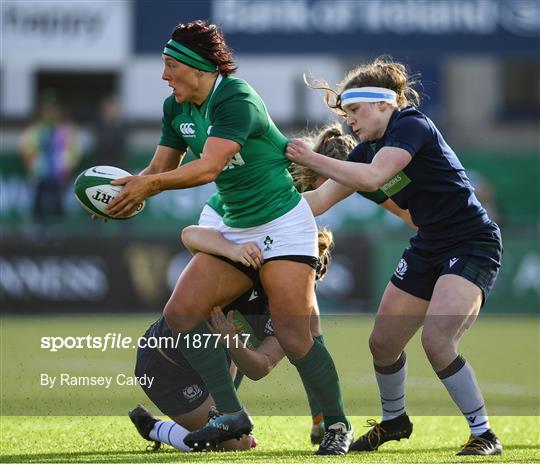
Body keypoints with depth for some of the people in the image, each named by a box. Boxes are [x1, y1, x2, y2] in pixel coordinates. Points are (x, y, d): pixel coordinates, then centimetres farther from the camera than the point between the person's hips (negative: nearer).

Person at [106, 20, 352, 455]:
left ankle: (337, 424, 4)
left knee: (293, 336, -15)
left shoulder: (236, 101, -22)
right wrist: (127, 190, -13)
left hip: (284, 222, -9)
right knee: (180, 312, -6)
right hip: (236, 229, 9)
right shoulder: (176, 108, 5)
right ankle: (232, 415, -1)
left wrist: (150, 184, -37)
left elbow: (208, 167, -33)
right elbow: (161, 169, 7)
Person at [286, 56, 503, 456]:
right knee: (382, 342, 11)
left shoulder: (411, 125, -16)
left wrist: (313, 160, -25)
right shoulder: (369, 149, 9)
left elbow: (373, 178, -30)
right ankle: (393, 420, 37)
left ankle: (484, 435, -12)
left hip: (472, 246, -9)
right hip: (429, 247, 9)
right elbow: (320, 200, 12)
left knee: (436, 341, -24)